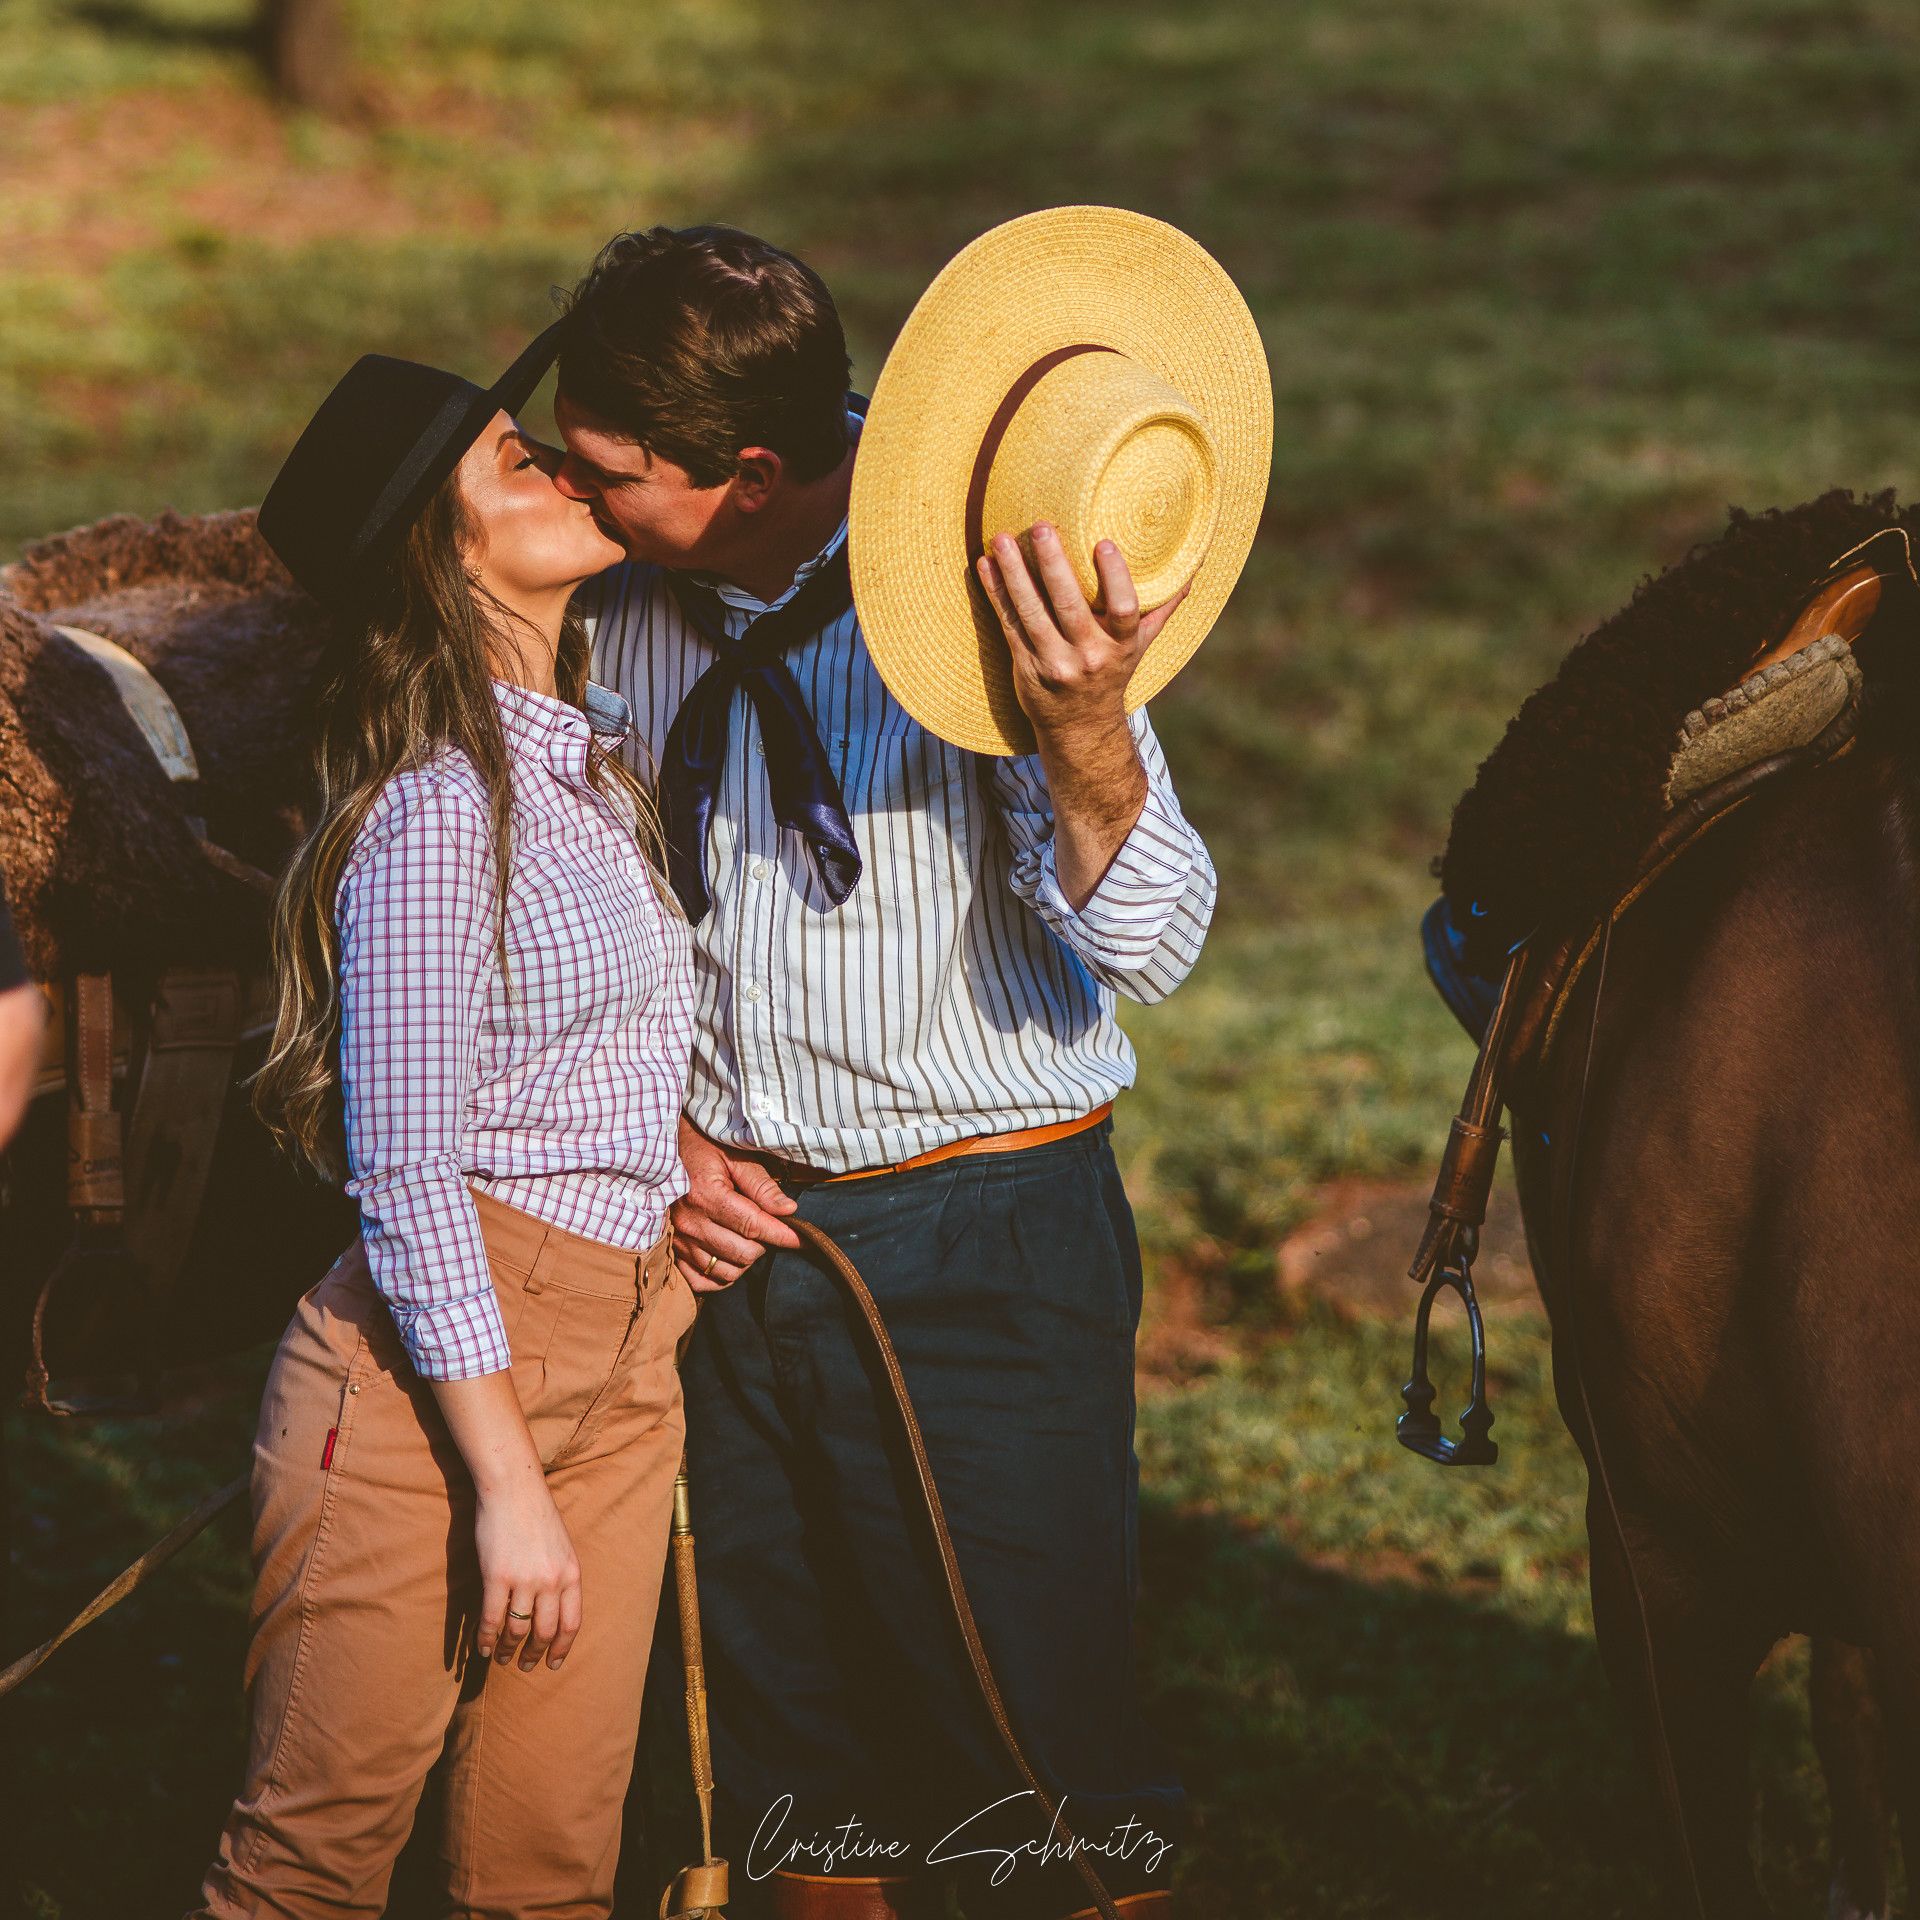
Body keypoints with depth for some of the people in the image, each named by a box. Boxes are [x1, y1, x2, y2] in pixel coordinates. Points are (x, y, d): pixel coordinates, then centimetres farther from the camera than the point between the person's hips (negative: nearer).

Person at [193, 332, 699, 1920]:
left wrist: (678, 1145, 13)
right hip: (435, 1369, -8)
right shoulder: (439, 807, -13)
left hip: (623, 1367, 8)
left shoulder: (595, 755, 13)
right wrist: (507, 1485, -16)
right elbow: (407, 1177, -15)